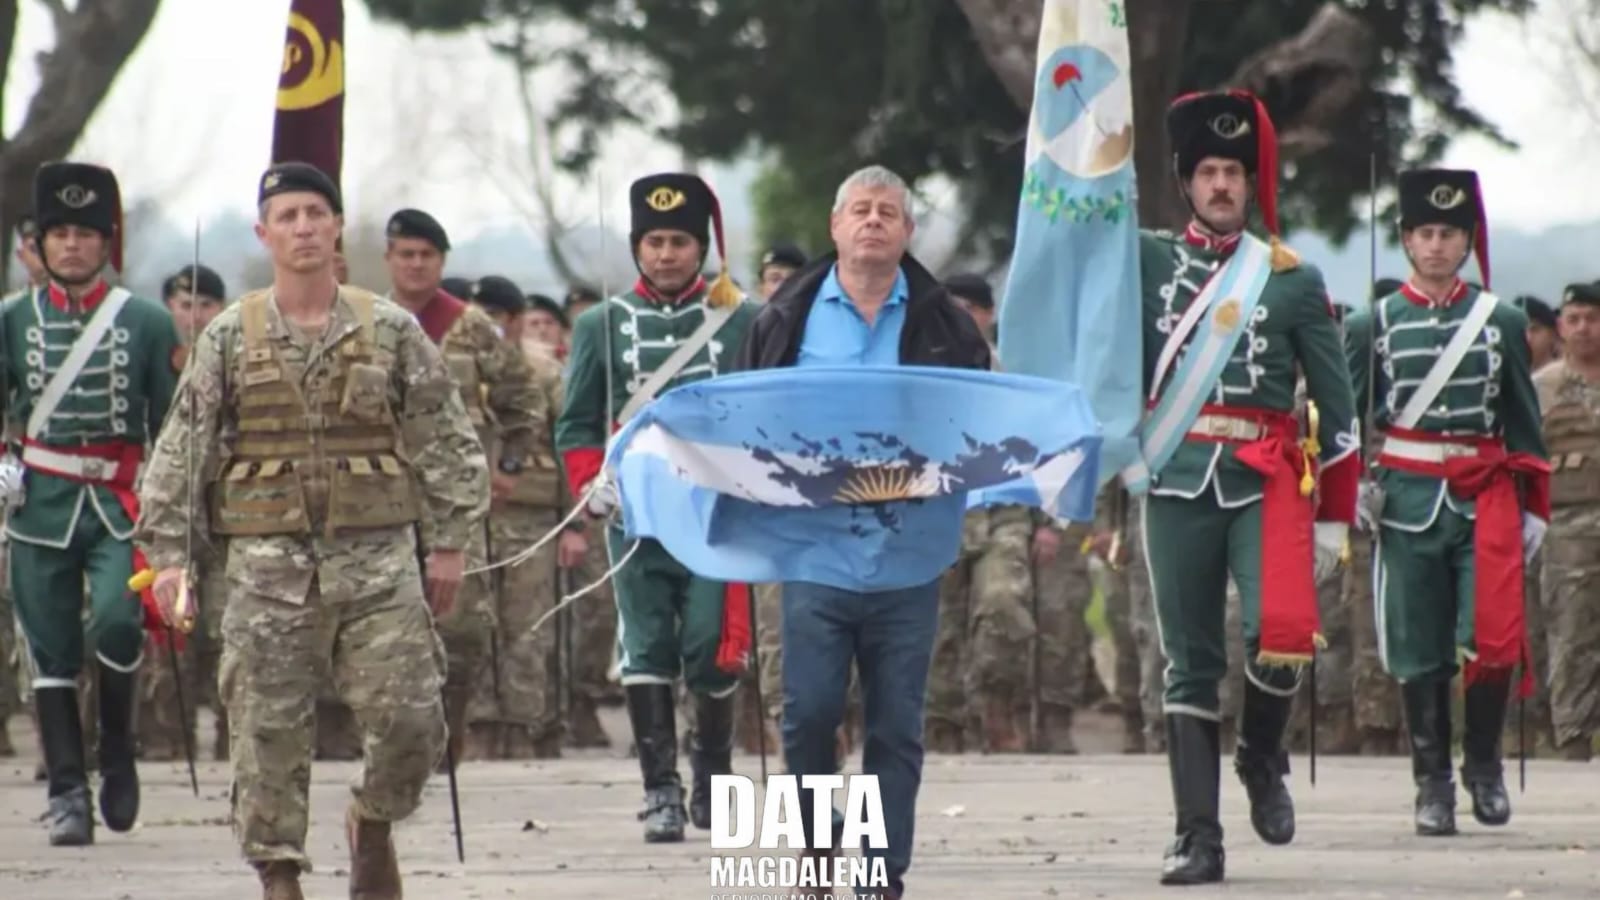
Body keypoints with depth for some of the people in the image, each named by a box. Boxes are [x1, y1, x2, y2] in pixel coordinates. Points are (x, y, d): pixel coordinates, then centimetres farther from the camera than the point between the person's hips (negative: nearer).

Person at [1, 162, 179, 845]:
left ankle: (118, 755, 1)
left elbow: (174, 423, 9)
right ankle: (67, 794, 6)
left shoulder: (147, 322, 5)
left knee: (116, 621, -21)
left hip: (120, 502, -2)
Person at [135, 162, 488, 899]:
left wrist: (452, 541, 3)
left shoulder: (391, 330, 5)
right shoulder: (230, 338, 4)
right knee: (270, 730, 0)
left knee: (410, 717, -4)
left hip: (378, 557, 0)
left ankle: (374, 823, 24)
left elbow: (447, 441, 8)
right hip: (269, 562, 0)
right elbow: (180, 449, 3)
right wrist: (167, 553, -4)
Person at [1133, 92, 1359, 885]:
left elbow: (1336, 404, 8)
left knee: (1281, 633, -21)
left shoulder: (1294, 279, 7)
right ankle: (1198, 839, 3)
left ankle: (1262, 756, 8)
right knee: (1190, 663, 1)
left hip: (1266, 482, -1)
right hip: (1178, 484, 1)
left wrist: (1333, 515, 6)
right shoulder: (1148, 262, 10)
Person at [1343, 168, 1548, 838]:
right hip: (1408, 500, 0)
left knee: (1493, 638, -11)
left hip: (1486, 495, 0)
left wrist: (1533, 507, 11)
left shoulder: (1501, 322, 10)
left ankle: (1483, 763, 9)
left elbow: (1524, 420, 14)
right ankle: (1433, 784, 9)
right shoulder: (1372, 326, 6)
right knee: (1418, 651, 1)